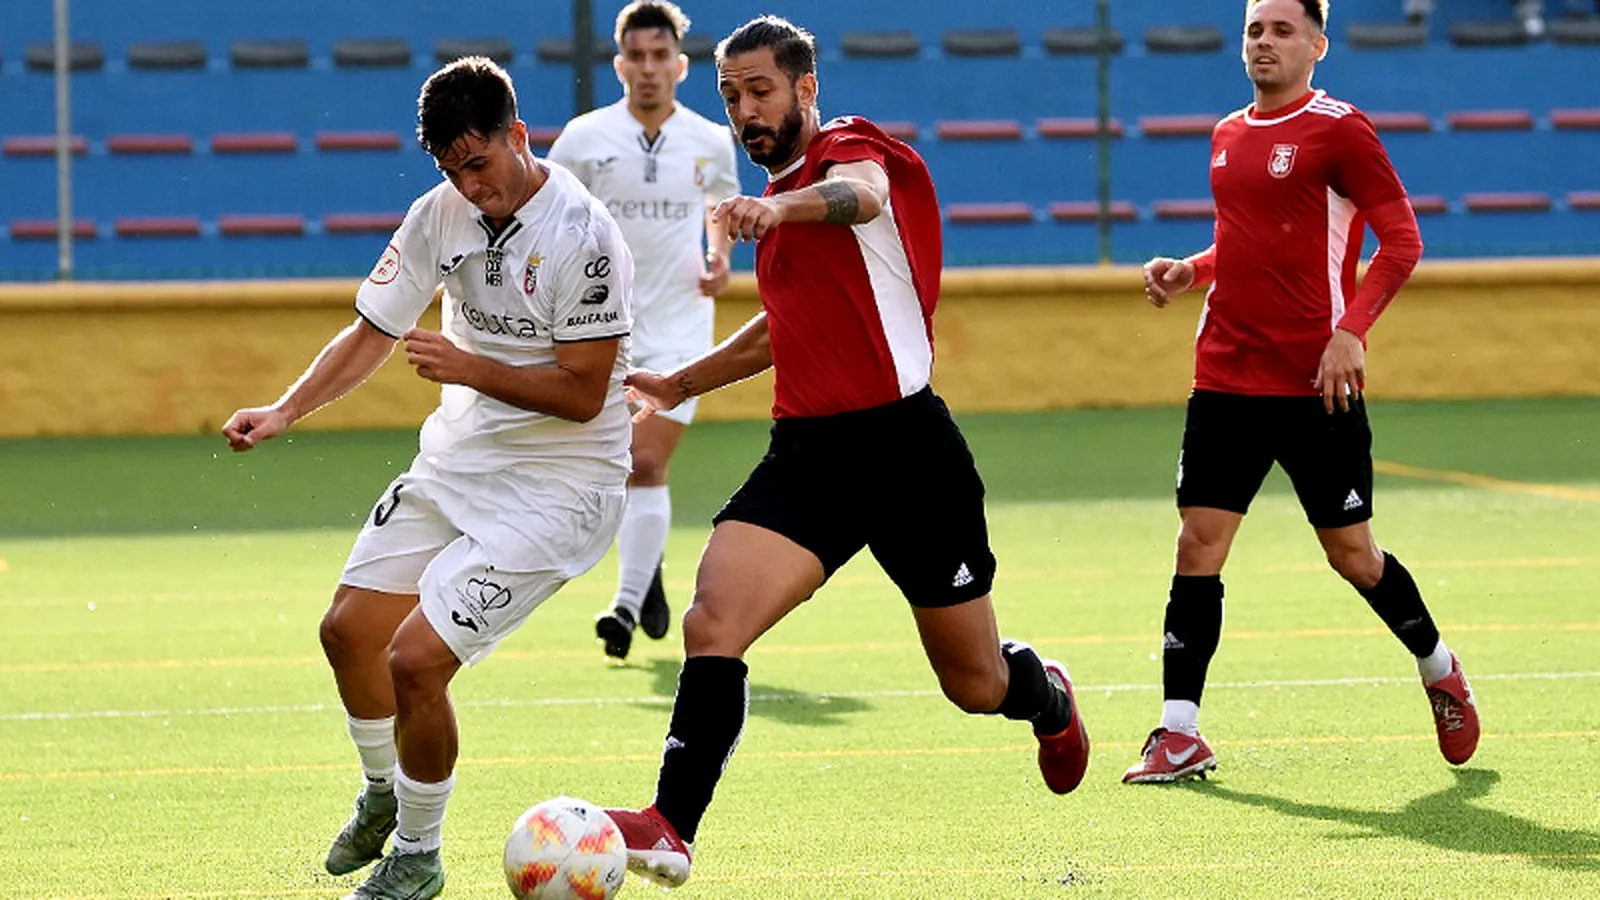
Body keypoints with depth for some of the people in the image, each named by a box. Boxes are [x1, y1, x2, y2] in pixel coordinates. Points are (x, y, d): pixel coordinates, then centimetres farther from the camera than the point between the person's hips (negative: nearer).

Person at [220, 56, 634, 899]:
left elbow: (582, 394, -21)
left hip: (558, 481, -8)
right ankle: (384, 793, 40)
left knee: (415, 661, -14)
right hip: (456, 458, 8)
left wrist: (470, 369, -26)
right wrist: (285, 410, -8)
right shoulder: (441, 213, -2)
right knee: (349, 630, 12)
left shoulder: (581, 236, -23)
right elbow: (371, 332, 6)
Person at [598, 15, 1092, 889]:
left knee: (977, 685, 9)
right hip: (808, 452, 6)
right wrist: (680, 383, 34)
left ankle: (1047, 697, 45)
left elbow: (862, 193, -34)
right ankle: (671, 829, -23)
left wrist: (781, 206, -56)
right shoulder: (778, 199, 17)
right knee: (710, 621, -20)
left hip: (906, 445, -6)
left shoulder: (848, 147, -7)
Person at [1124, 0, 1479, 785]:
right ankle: (1180, 735, -1)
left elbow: (1401, 241, -11)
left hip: (1315, 383, -5)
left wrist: (1351, 331, -22)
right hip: (1225, 379, 5)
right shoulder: (1228, 136, 13)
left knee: (1352, 553, 4)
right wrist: (1189, 270, 7)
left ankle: (1441, 673, 29)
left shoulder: (1338, 130, -7)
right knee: (1198, 543, -4)